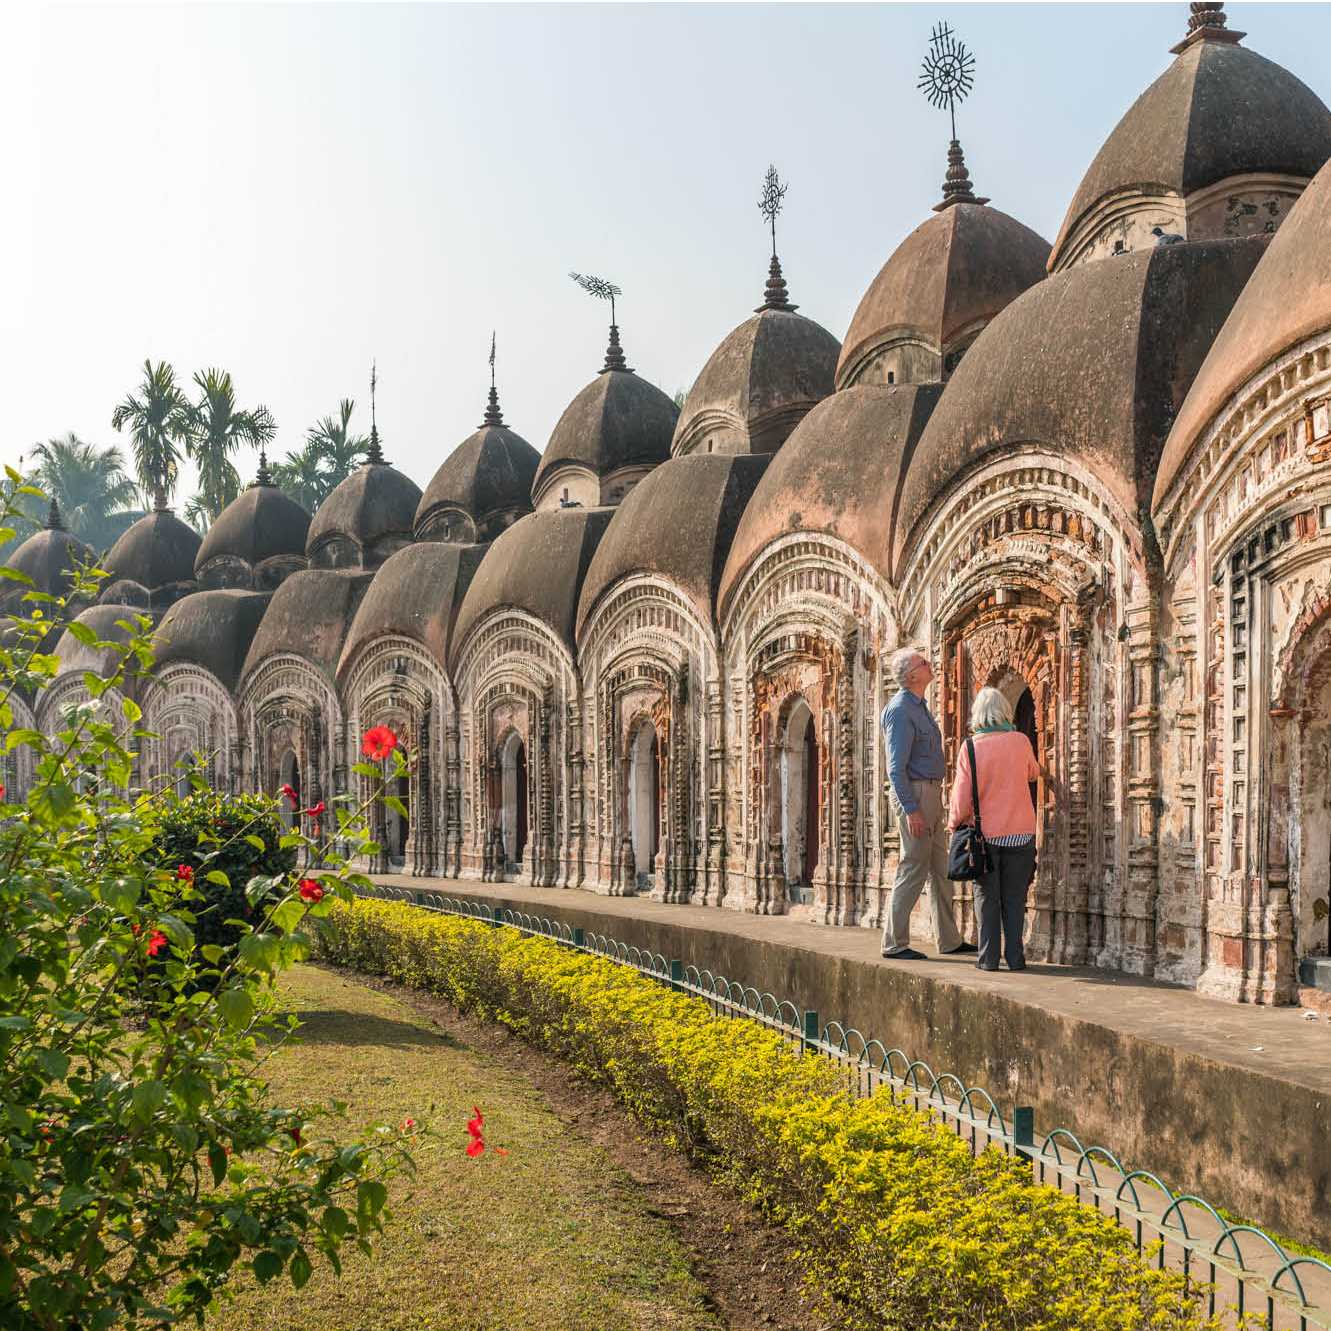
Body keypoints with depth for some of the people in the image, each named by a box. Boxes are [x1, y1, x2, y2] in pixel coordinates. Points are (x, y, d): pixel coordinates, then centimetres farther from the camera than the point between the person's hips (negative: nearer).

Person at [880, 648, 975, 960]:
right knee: (913, 869, -7)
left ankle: (949, 939, 19)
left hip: (931, 793, 10)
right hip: (914, 794, -10)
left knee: (941, 869, 13)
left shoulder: (919, 707, 17)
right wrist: (911, 810, -23)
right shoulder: (900, 710, -14)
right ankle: (894, 943, -1)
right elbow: (896, 767, -19)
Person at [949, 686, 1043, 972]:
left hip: (985, 833, -1)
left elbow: (962, 799, -9)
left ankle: (988, 957, 5)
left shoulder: (971, 747, -9)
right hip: (1020, 832, 1)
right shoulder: (1020, 741, -3)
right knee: (1014, 897, 9)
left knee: (987, 897, 8)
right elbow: (1033, 774, 19)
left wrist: (955, 821, 10)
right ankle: (1015, 956, 6)